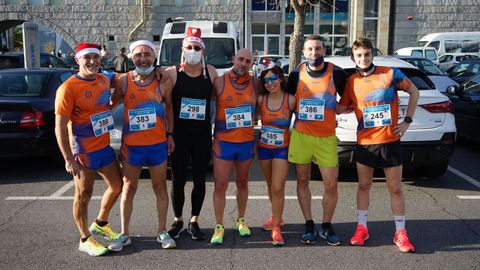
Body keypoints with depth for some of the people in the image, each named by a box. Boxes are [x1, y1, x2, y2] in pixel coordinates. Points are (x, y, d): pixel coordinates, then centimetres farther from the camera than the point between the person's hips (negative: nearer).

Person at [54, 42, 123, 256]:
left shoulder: (104, 80, 5)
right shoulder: (68, 88, -17)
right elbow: (60, 127, -18)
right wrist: (69, 159, -21)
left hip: (105, 147, 8)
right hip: (83, 151, -8)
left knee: (117, 186, 16)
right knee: (83, 195, 4)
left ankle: (100, 225, 38)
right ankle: (85, 239, 22)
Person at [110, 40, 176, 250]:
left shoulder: (163, 82, -3)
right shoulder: (123, 81, -4)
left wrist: (170, 134, 7)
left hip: (158, 144, 0)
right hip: (131, 145, 0)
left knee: (160, 189, 10)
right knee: (128, 189, 10)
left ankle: (162, 232, 24)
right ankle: (124, 234, 24)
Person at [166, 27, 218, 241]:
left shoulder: (210, 72, 4)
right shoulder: (172, 73, -3)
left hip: (203, 135, 2)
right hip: (179, 134, -2)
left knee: (199, 179, 7)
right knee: (178, 179, 5)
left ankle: (194, 222, 21)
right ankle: (177, 220, 24)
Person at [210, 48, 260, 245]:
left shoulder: (255, 84, 4)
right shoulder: (219, 82, -4)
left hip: (246, 142, 3)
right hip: (223, 142, -2)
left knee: (242, 183, 15)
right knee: (220, 185, -1)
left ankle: (241, 220, 31)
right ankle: (219, 226, 10)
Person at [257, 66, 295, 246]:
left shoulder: (291, 100, -9)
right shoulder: (260, 99, -3)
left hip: (282, 149, -3)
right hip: (264, 148, 3)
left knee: (278, 188, -10)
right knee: (271, 186, 17)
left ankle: (276, 227, 1)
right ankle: (276, 217, 37)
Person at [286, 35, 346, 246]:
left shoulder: (336, 74, -2)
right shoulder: (296, 74, 2)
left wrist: (335, 108, 2)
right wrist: (299, 112, 5)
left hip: (326, 137, -1)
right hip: (301, 135, 1)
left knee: (331, 185, -1)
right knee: (302, 181, 8)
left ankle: (326, 226, 19)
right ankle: (309, 225, 22)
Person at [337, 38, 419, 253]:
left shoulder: (390, 73, -4)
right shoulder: (351, 82, 3)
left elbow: (414, 92, 6)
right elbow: (340, 108, 8)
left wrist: (407, 120, 0)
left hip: (390, 141, -2)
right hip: (365, 142, 2)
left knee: (395, 189, 6)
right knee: (364, 186, 12)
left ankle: (400, 233, 18)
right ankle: (362, 228, 26)